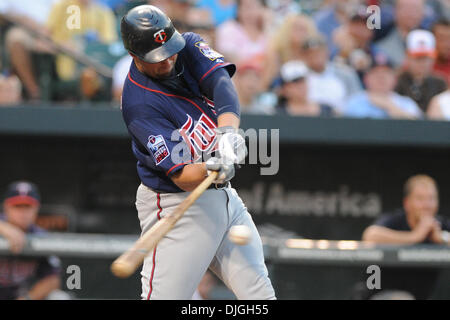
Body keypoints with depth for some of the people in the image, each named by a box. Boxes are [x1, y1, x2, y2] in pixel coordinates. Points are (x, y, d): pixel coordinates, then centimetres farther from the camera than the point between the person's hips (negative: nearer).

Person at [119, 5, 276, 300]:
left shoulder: (188, 47, -3)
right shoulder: (139, 104, -22)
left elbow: (221, 82, -22)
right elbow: (181, 176, -27)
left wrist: (228, 130, -41)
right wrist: (211, 170, -49)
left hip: (225, 198, 7)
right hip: (176, 207, -7)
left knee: (260, 294, 7)